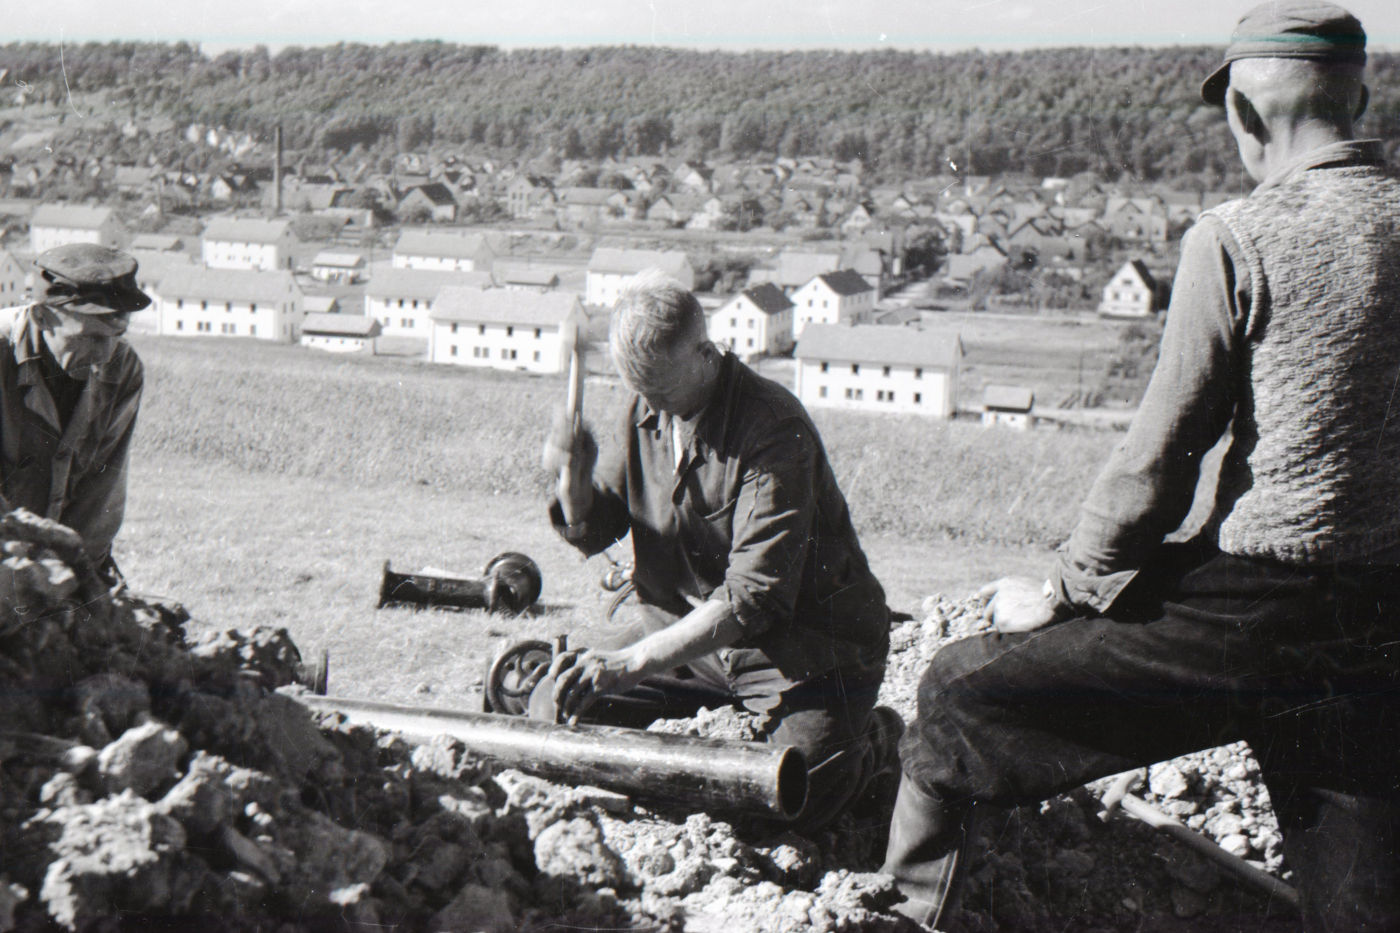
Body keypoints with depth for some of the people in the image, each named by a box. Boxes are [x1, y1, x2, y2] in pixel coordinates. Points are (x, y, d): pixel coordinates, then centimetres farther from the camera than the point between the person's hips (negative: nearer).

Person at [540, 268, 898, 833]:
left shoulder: (774, 428, -24)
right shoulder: (644, 410, -1)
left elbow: (756, 597, -29)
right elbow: (592, 534, 6)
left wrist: (634, 662, -34)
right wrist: (575, 482, -19)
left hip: (803, 643, -7)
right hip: (685, 627, 7)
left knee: (795, 802, -25)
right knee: (555, 713, -4)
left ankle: (875, 744, 10)